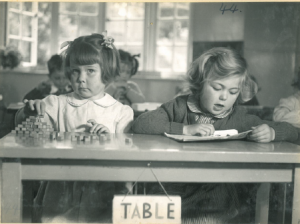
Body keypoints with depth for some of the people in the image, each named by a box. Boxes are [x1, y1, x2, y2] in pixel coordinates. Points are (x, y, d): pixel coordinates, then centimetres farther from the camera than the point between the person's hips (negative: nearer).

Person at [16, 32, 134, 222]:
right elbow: (22, 124, 9)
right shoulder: (57, 104, 8)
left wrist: (109, 137, -17)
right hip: (61, 188, 1)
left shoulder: (122, 112, 4)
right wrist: (29, 111, -12)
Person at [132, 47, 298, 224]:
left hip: (213, 203, 0)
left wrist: (272, 133, -16)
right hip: (172, 190, 0)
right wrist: (185, 129, -22)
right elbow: (140, 124, -14)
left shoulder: (239, 119, 4)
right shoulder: (180, 107, 1)